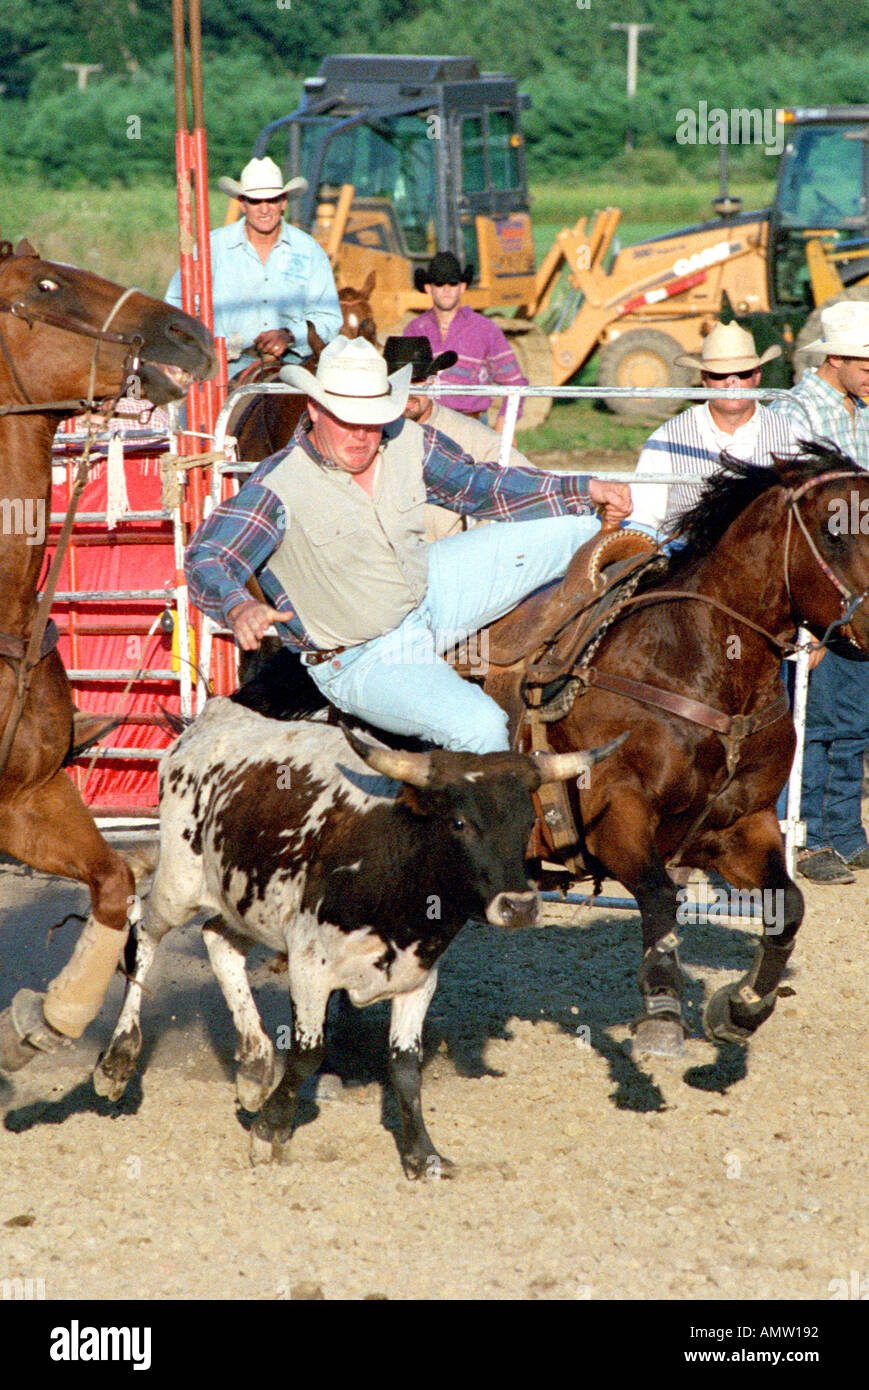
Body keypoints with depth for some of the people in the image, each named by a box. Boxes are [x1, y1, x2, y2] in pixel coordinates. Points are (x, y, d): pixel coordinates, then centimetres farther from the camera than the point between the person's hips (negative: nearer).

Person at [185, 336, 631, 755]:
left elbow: (482, 486, 9)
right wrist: (239, 608, -52)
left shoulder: (410, 444, -6)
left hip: (430, 594, 6)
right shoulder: (279, 487, -25)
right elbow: (206, 559, -30)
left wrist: (584, 490, 4)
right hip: (363, 662, -6)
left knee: (574, 528, 5)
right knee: (480, 727, -31)